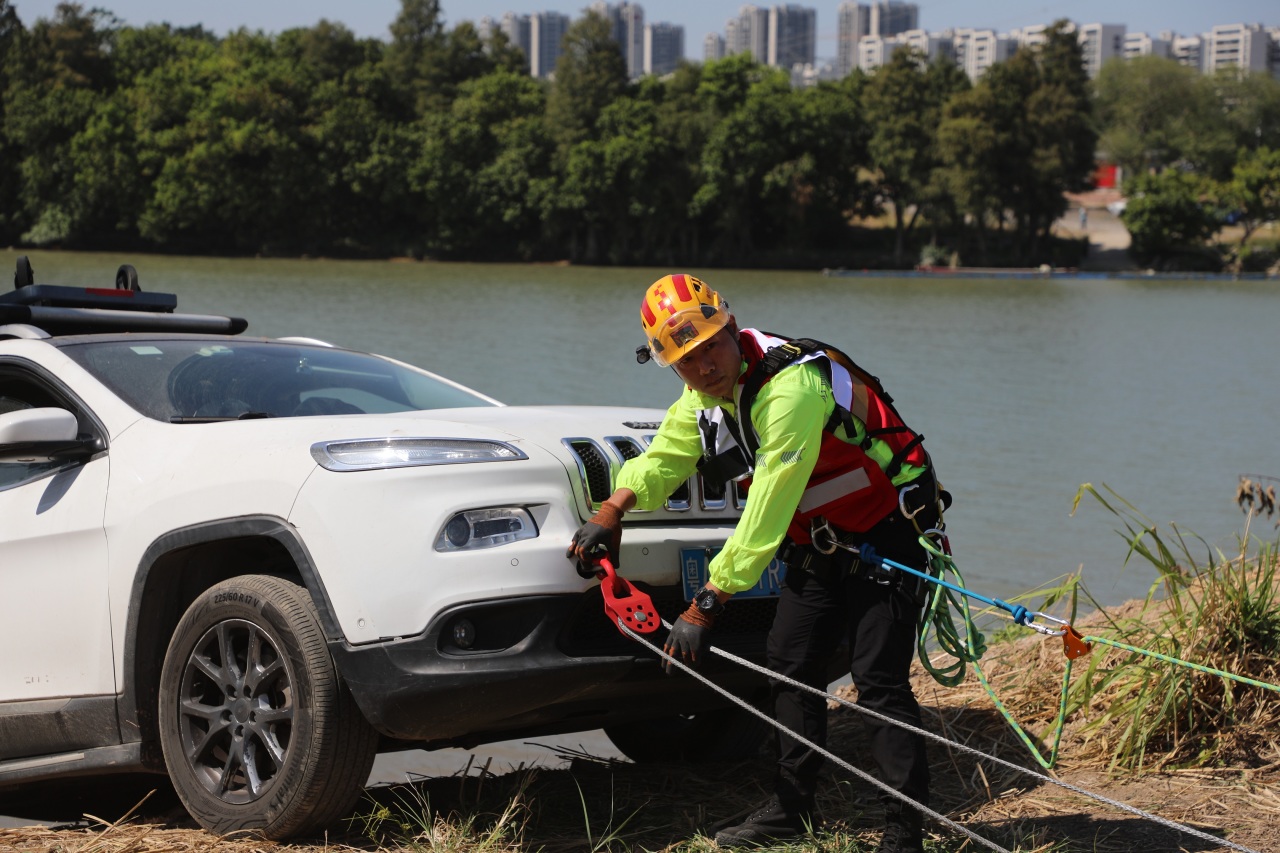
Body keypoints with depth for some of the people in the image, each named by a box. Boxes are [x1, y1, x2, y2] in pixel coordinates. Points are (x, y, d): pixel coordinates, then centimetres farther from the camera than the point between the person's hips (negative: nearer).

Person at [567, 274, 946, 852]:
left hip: (887, 537, -9)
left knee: (879, 680, -14)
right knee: (791, 669, 11)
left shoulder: (792, 387, -32)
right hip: (818, 545, 9)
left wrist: (705, 604, -33)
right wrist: (610, 513, -5)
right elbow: (660, 460, 14)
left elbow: (767, 514, -34)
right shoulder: (705, 396, -2)